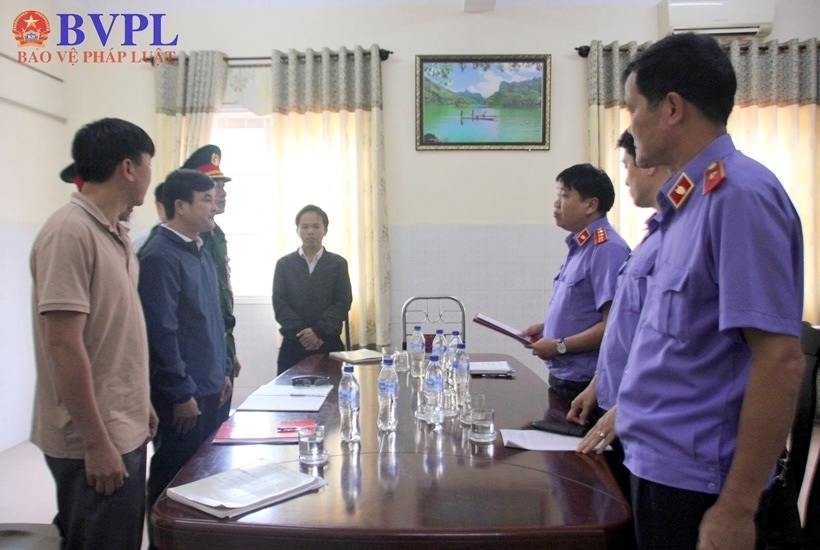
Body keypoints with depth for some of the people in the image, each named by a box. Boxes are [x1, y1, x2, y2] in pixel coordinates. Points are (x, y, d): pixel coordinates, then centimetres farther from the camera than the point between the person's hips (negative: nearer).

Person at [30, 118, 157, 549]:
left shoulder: (115, 234, 9)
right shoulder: (70, 233, -19)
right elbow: (64, 345, -22)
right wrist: (97, 442, -20)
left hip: (124, 431, 9)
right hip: (95, 442, -9)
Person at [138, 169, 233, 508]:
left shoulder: (201, 251, 12)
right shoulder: (160, 256, -16)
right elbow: (161, 331, -19)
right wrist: (181, 393, -17)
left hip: (209, 387, 9)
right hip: (182, 393, -9)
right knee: (174, 480, 6)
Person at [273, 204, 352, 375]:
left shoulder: (338, 263, 7)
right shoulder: (284, 264, 8)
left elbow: (343, 303, -2)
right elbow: (280, 305, 0)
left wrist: (318, 331, -15)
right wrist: (302, 332, -14)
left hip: (329, 343, 0)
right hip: (293, 344, 0)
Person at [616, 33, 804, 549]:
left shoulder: (739, 194, -19)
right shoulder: (689, 199, 7)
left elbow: (781, 360, -22)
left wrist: (737, 508, -20)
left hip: (694, 477, -8)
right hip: (660, 463, 8)